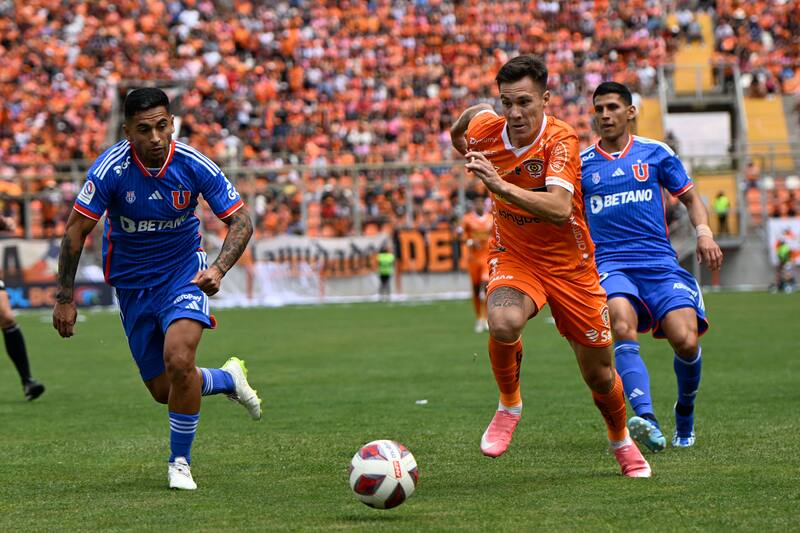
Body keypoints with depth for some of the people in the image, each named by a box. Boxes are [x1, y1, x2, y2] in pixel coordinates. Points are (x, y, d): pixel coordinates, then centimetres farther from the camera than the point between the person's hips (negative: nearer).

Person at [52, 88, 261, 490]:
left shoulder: (193, 165, -18)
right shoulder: (111, 168, -20)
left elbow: (240, 221, -10)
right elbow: (76, 229, -14)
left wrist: (218, 269, -27)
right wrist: (64, 298, -14)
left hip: (184, 272, -1)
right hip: (132, 283, 2)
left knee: (179, 359, -26)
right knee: (163, 389, 5)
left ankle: (180, 462, -6)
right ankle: (229, 379, 37)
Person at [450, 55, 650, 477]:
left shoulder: (560, 140, -24)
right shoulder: (486, 130, -11)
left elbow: (560, 209, -39)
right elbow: (472, 114, 16)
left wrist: (502, 186, -47)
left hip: (569, 264, -2)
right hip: (513, 256, 2)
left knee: (599, 375, 7)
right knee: (504, 322, -34)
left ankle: (621, 441, 39)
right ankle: (509, 406, -5)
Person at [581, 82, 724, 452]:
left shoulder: (655, 153, 11)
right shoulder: (582, 164, 11)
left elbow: (690, 198, 17)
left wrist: (704, 232, 0)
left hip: (659, 262, 0)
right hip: (610, 265, 0)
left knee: (686, 342, -18)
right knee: (622, 326, -32)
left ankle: (685, 412, 15)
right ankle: (647, 420, -45)